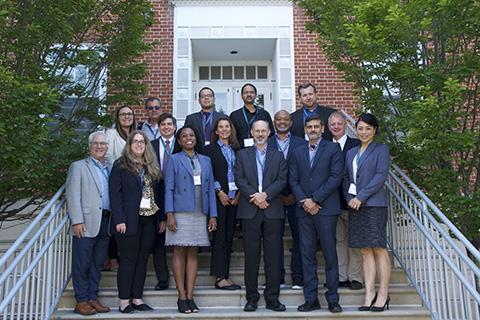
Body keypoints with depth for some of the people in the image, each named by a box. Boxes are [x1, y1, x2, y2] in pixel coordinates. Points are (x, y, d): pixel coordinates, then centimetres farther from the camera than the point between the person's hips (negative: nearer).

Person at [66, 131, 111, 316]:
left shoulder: (110, 169, 16)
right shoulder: (79, 166, 3)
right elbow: (73, 196, -4)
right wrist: (77, 221, -12)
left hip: (106, 222, 5)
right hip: (86, 223, -5)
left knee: (98, 263, 10)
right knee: (82, 263, 0)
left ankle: (93, 298, 19)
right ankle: (81, 301, 9)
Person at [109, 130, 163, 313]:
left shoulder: (152, 167, 14)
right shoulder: (121, 165, -1)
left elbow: (157, 193, 14)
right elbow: (115, 193, -7)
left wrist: (161, 218, 7)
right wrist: (119, 220, -16)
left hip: (149, 220, 5)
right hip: (129, 221, -5)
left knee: (142, 260, 8)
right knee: (128, 261, 0)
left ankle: (137, 298, 16)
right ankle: (124, 301, 8)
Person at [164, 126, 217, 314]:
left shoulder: (205, 161, 15)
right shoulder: (174, 160, 5)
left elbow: (210, 189, 12)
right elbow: (168, 188, -1)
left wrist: (213, 215, 4)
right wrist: (169, 214, -11)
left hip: (200, 214, 3)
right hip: (180, 213, -3)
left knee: (193, 254, 5)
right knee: (179, 253, -1)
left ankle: (190, 296, 10)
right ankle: (182, 297, 3)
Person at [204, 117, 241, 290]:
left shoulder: (236, 150, 14)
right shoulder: (210, 149, 2)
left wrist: (238, 193, -1)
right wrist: (220, 192, -11)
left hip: (234, 198, 5)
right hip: (218, 198, -4)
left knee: (229, 236, 7)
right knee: (219, 236, -5)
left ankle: (226, 275, 13)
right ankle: (220, 278, -2)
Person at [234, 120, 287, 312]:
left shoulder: (278, 156, 14)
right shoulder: (242, 154, 12)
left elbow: (282, 180, 2)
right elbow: (239, 179, 1)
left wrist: (265, 195, -12)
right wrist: (254, 196, -11)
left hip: (272, 210, 0)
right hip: (249, 210, 0)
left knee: (273, 256, 1)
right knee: (251, 255, 2)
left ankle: (272, 298, 8)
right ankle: (251, 298, 10)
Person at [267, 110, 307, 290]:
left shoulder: (301, 144, 8)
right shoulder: (266, 145, 7)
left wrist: (297, 195, -7)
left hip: (296, 198, 0)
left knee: (298, 236, 2)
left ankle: (298, 277, 9)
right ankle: (277, 277, 12)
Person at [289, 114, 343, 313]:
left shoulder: (333, 149, 4)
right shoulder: (298, 152, 16)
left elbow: (335, 177, -6)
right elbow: (293, 180, 10)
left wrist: (315, 200, -10)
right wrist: (304, 201, -6)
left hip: (326, 208, -4)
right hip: (304, 210, 4)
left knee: (330, 254, -1)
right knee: (307, 255, 4)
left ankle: (332, 299, 7)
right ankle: (311, 299, 10)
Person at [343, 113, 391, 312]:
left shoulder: (381, 150, 2)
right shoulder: (351, 153, 18)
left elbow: (381, 176, -9)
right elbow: (346, 179, 16)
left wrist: (361, 197, -13)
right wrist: (349, 199, -1)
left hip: (374, 205, -5)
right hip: (355, 206, 5)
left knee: (379, 249, -3)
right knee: (365, 251, 5)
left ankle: (383, 294, 3)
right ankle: (369, 293, 8)